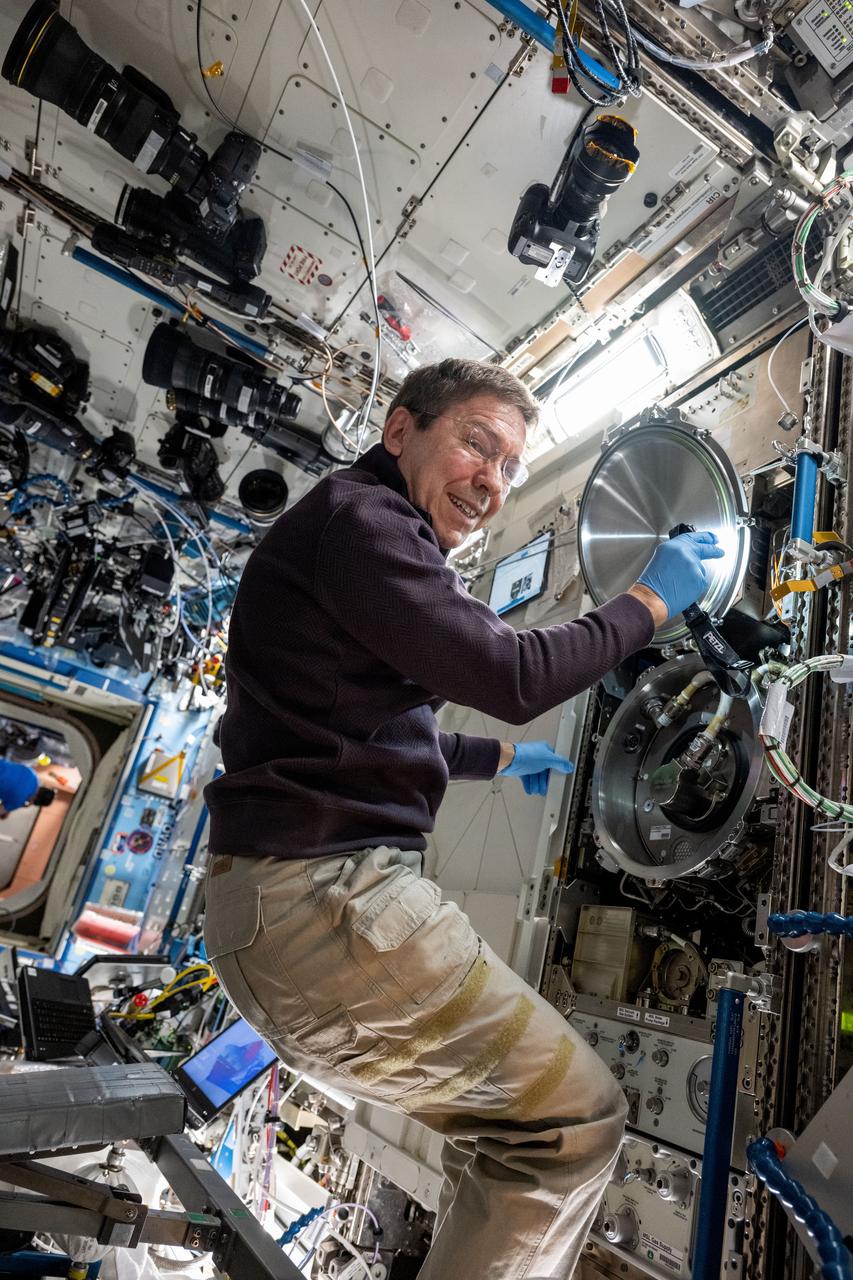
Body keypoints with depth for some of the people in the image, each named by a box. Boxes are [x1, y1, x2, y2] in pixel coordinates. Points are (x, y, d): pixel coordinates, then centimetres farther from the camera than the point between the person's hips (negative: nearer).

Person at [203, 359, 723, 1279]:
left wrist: (498, 760, 39)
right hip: (321, 897, -10)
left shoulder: (365, 539, 21)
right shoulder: (356, 515, -11)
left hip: (285, 900, 10)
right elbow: (512, 675, -18)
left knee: (509, 1126, 22)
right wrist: (648, 601, -2)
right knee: (576, 1119, 1)